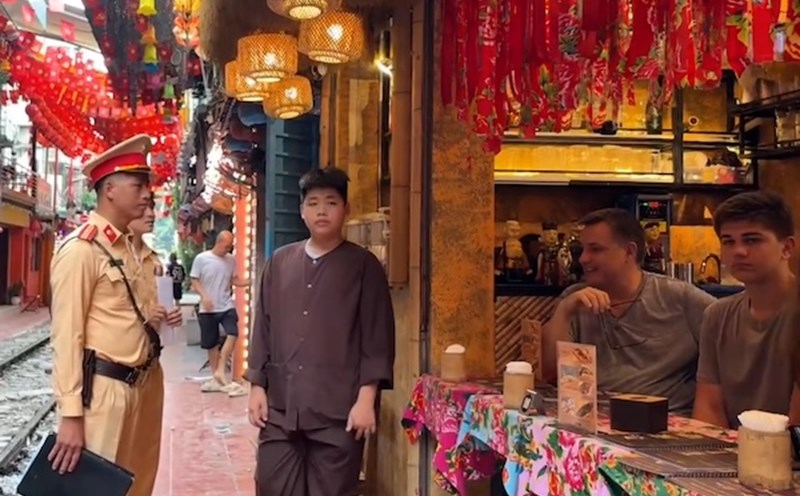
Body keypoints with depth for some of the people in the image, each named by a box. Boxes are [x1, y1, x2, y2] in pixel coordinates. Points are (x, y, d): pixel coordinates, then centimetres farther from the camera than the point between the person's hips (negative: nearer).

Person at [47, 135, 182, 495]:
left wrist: (147, 318, 5)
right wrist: (70, 415, -19)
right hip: (98, 389, -9)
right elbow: (67, 334, -17)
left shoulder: (122, 247, 14)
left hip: (128, 386, 9)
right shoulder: (81, 249, -13)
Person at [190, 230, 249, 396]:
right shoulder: (201, 259, -7)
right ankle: (216, 377, 21)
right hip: (208, 309, -2)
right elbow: (194, 281, -5)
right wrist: (204, 295, -21)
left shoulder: (231, 260, 3)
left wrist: (250, 282, -9)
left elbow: (234, 280, 10)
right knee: (211, 344, 7)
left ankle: (220, 371, -12)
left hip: (227, 306, 2)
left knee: (233, 334, -21)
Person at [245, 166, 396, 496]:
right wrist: (257, 386, 8)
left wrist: (366, 397, -10)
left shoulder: (363, 266, 0)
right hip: (280, 407, 4)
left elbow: (377, 338, -4)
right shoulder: (280, 262, 10)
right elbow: (263, 329, 13)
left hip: (338, 410, -3)